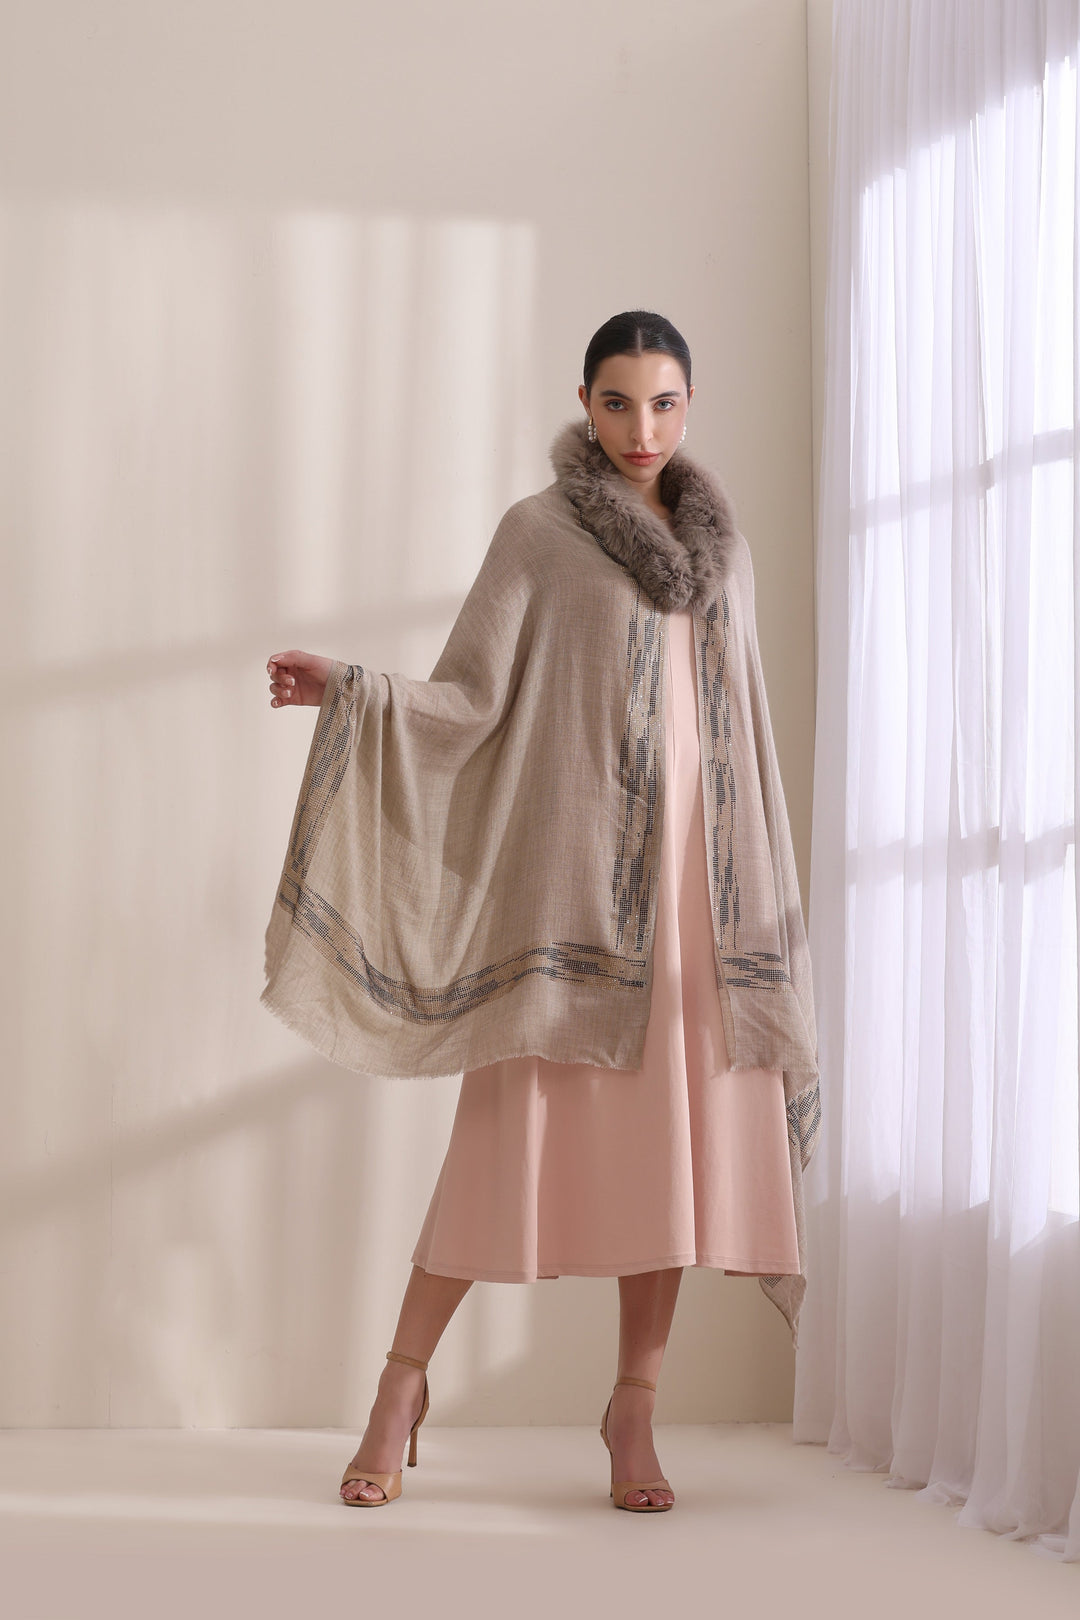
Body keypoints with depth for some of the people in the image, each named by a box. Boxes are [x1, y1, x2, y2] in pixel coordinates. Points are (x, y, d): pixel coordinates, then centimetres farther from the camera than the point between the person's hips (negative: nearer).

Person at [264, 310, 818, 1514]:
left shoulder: (715, 538, 15)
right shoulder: (540, 530, 2)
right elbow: (472, 696, -4)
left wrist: (764, 881, 16)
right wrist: (350, 687, -20)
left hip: (694, 866, 4)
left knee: (674, 1125, -1)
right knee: (524, 1114, -7)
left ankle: (635, 1403, 6)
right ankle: (401, 1388, 4)